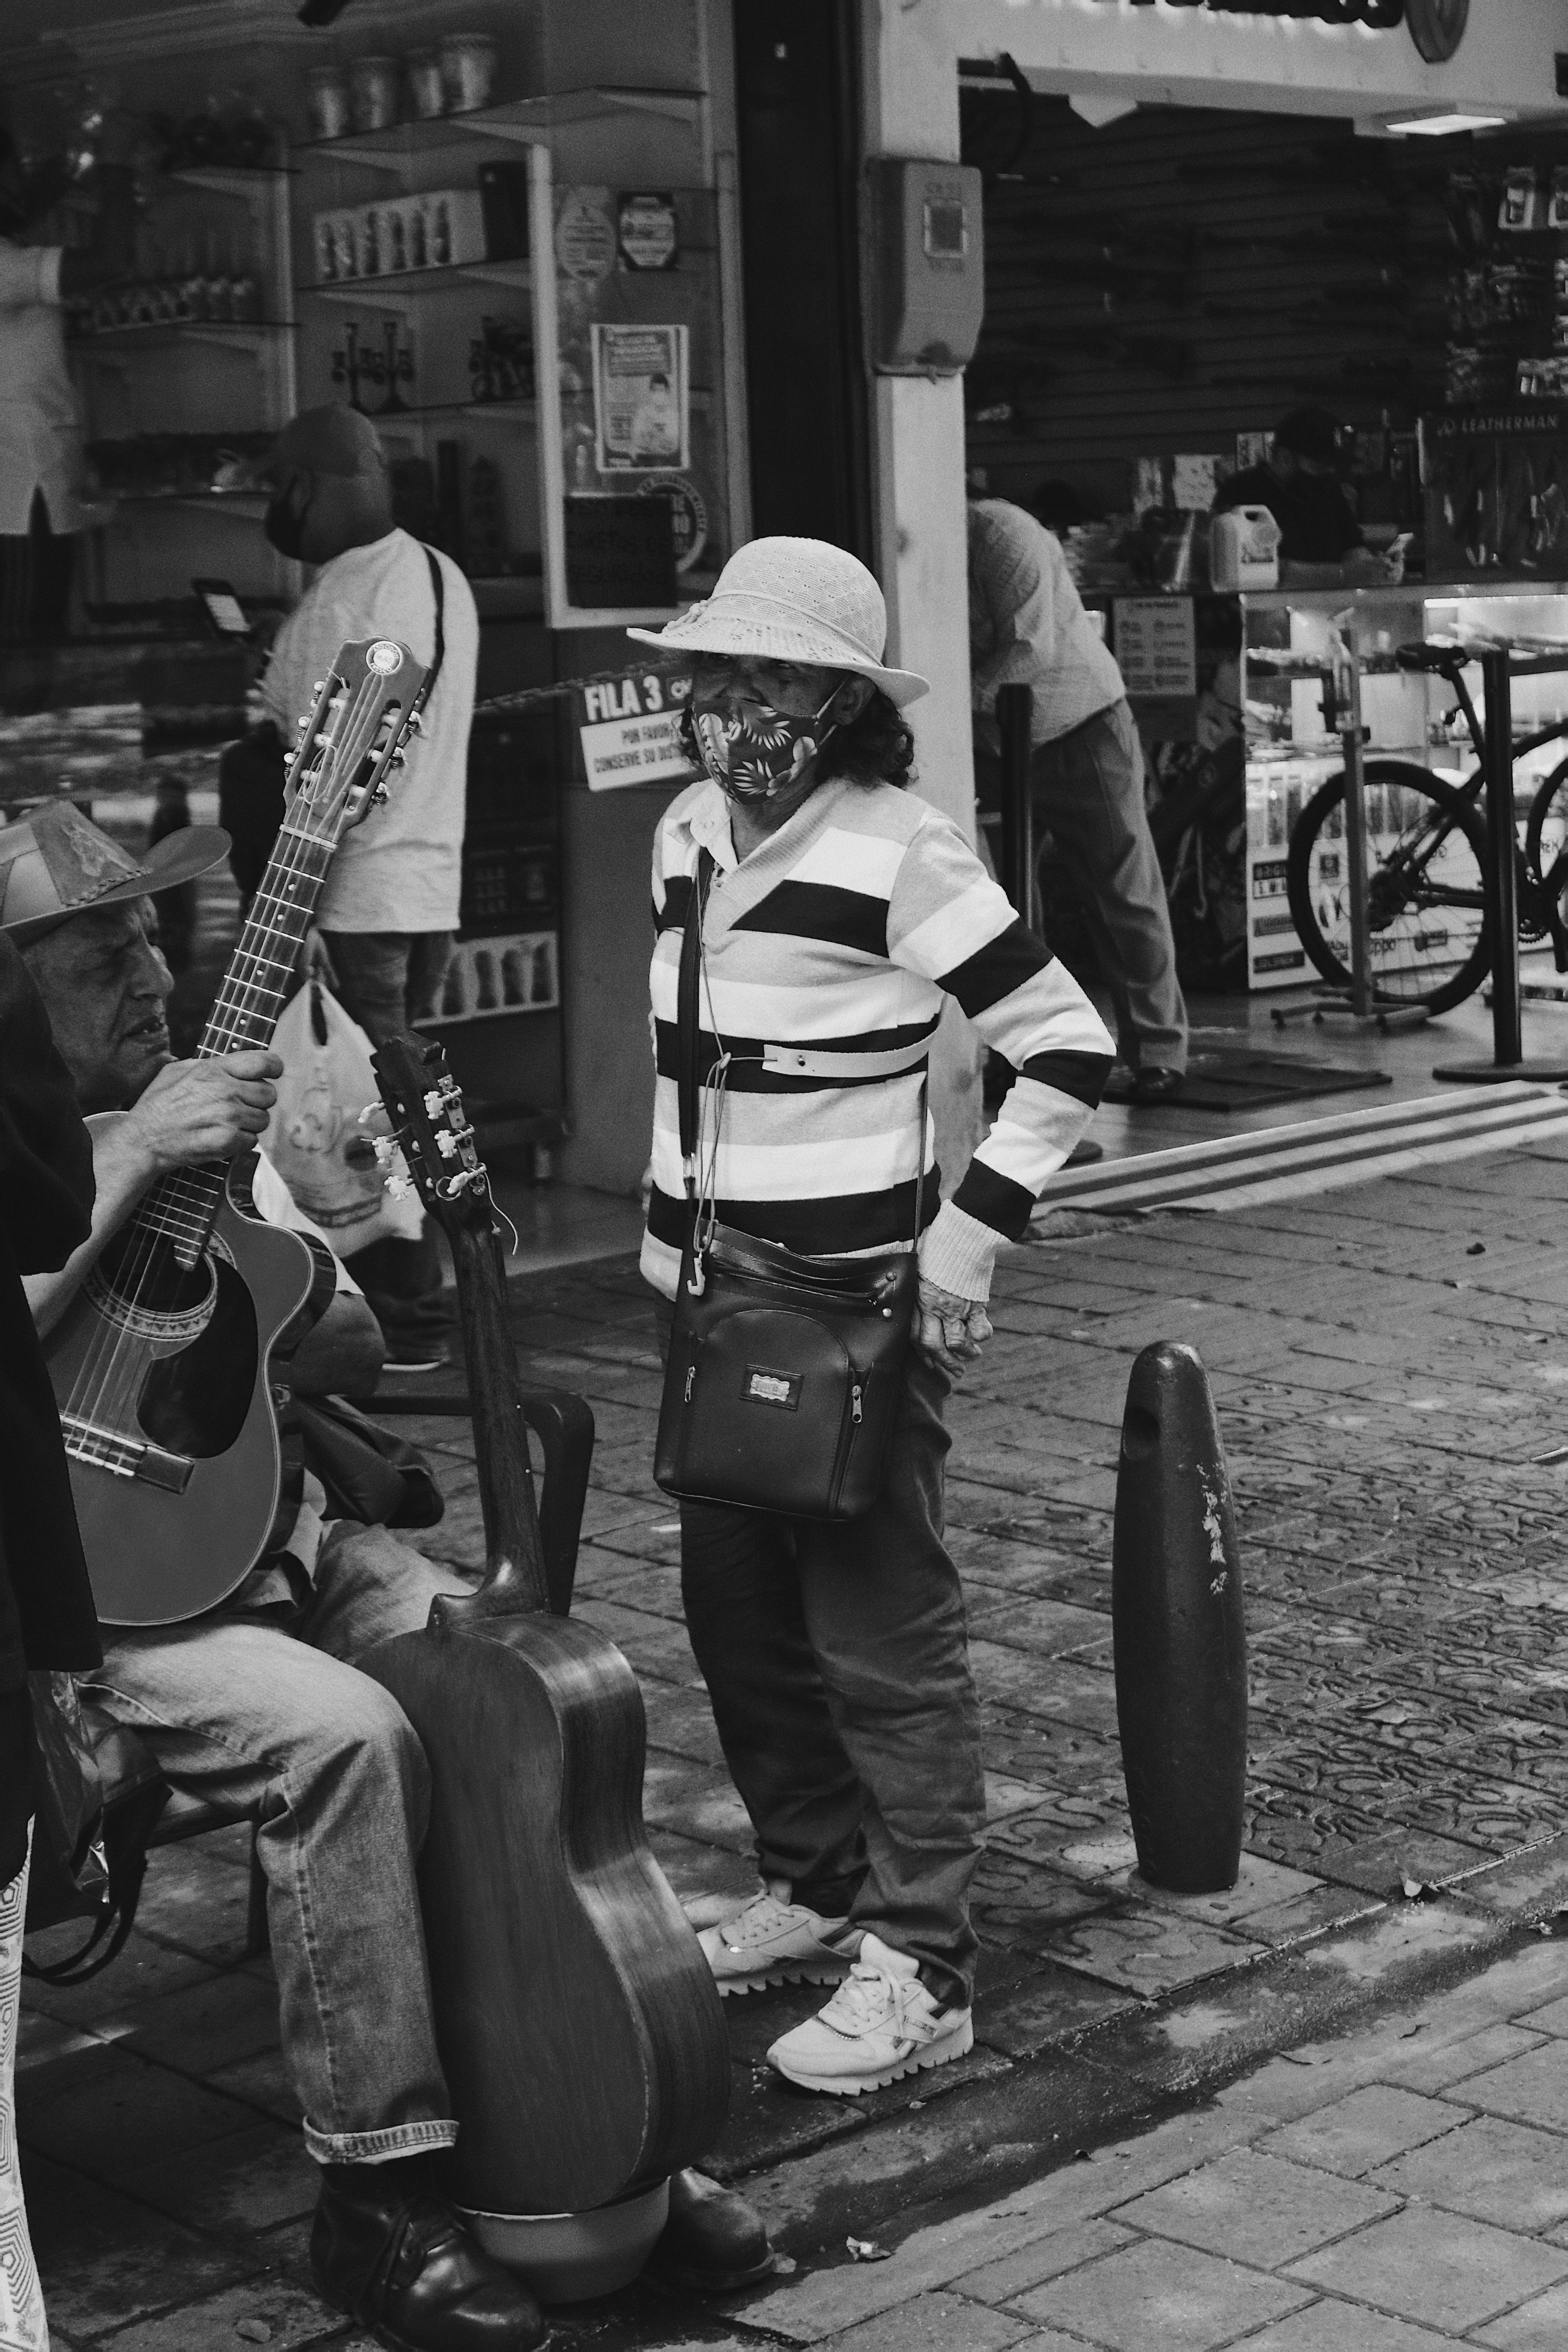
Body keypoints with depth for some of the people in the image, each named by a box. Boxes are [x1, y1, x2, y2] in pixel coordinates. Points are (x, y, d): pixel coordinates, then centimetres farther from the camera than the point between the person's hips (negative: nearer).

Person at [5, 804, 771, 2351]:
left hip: (282, 1539, 7)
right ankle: (375, 2193, -18)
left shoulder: (200, 1118, 13)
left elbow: (355, 1346, 16)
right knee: (343, 1735, -31)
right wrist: (130, 1164, -29)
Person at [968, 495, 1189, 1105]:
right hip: (993, 741, 6)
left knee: (1123, 890, -3)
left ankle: (1158, 1052, 2)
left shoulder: (1001, 533, -20)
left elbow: (1031, 649, -26)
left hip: (1079, 727, -6)